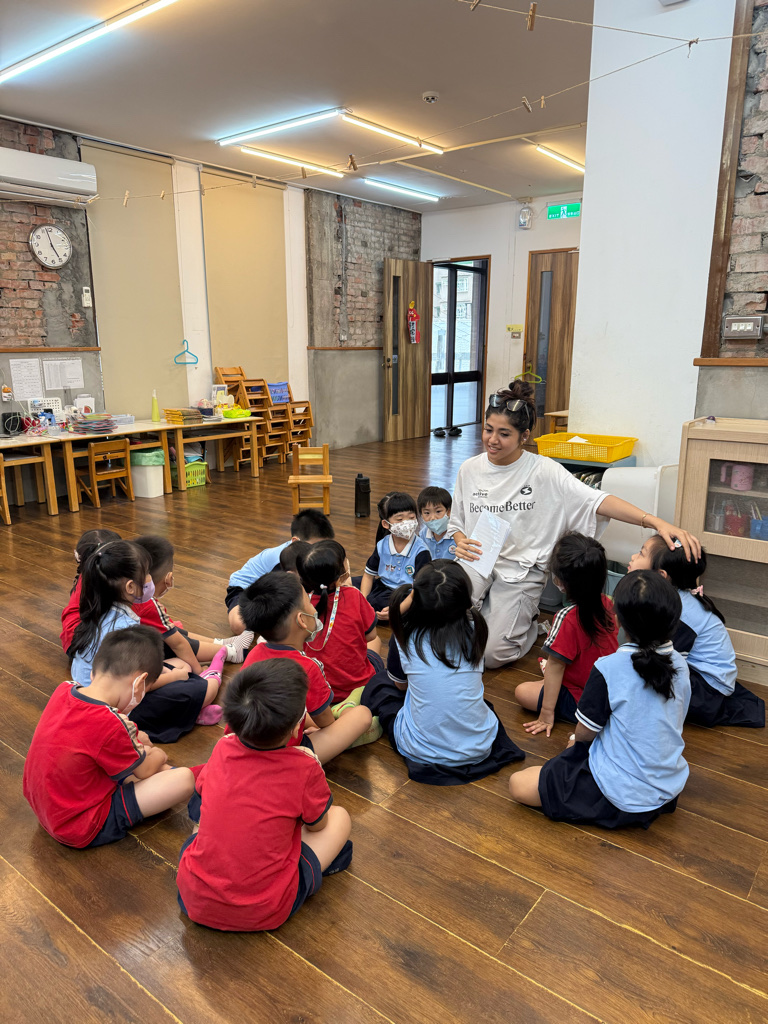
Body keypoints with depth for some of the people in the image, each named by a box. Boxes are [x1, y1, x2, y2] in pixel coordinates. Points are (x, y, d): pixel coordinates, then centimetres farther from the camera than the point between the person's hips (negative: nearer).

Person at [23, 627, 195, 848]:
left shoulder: (63, 690, -10)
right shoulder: (108, 724, -31)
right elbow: (143, 771, -10)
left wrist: (132, 737, 2)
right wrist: (157, 755, 11)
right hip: (81, 829, -9)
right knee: (184, 779, -16)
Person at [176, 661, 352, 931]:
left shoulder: (223, 749, -8)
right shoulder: (304, 770, -19)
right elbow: (317, 824, 2)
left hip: (194, 901, 4)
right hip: (264, 913, -3)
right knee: (339, 817, 11)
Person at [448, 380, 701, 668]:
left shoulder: (543, 471, -10)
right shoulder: (469, 469, 2)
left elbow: (596, 500, -21)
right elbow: (456, 523, 13)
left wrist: (655, 521, -34)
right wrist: (461, 542, -12)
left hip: (519, 571, -3)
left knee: (489, 654, -13)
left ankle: (528, 625, 21)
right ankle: (483, 612, 9)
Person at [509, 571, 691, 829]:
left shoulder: (608, 669, -25)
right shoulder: (680, 665, -7)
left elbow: (585, 733, -13)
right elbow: (675, 726, 9)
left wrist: (576, 739, 13)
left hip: (621, 798, -7)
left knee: (518, 784, -4)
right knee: (578, 748, 28)